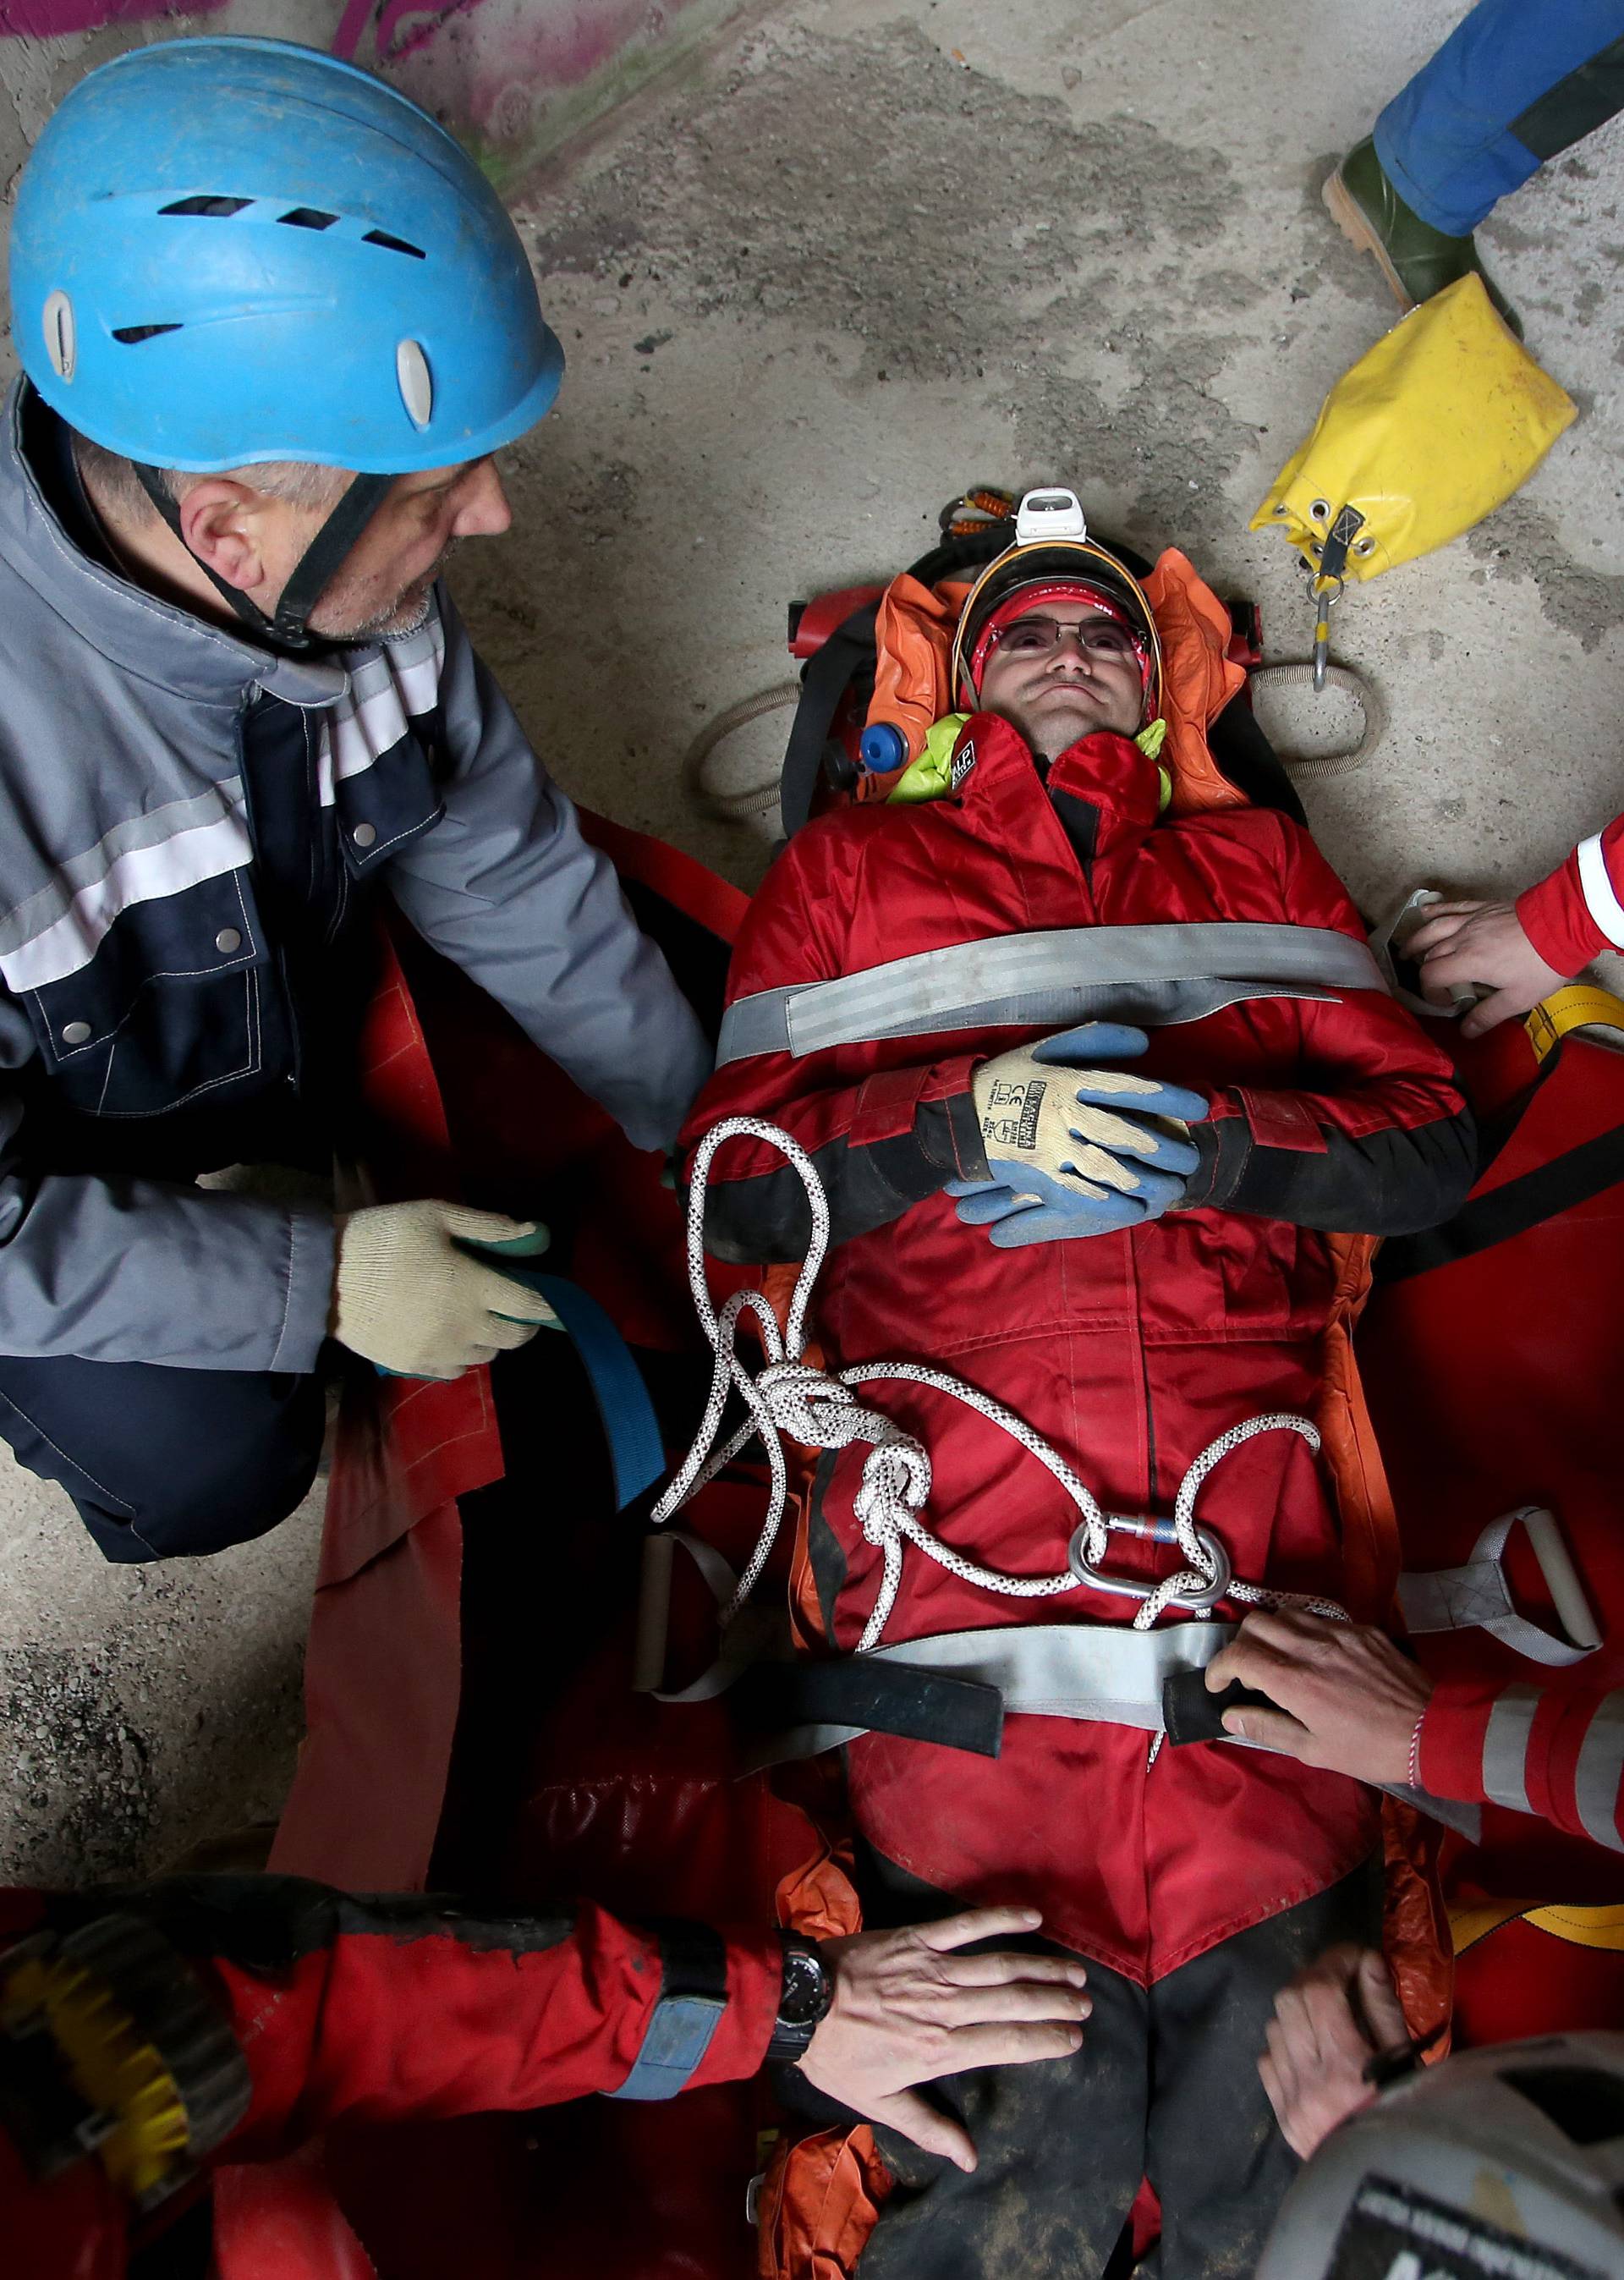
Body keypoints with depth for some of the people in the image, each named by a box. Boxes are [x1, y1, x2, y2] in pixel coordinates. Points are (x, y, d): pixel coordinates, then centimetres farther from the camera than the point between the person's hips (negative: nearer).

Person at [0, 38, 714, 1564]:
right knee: (216, 1464, -13)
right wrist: (308, 1282, -28)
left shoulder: (350, 571, -24)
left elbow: (506, 868, -10)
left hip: (289, 1018, 5)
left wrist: (711, 1134, -4)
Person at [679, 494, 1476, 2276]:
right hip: (958, 1535, -1)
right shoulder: (851, 866, 20)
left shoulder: (1257, 862, 25)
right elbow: (735, 1180, 9)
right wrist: (971, 1117, -8)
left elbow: (1433, 1146, 15)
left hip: (1255, 1531, 2)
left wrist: (1201, 1141, -3)